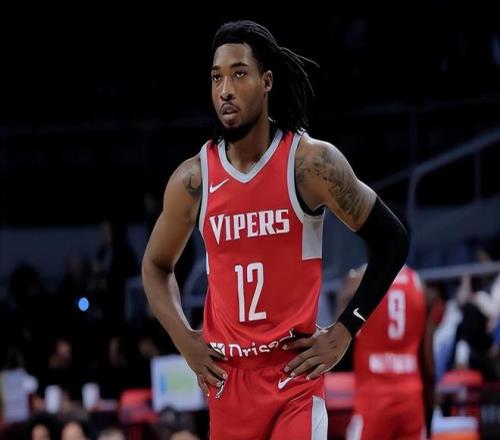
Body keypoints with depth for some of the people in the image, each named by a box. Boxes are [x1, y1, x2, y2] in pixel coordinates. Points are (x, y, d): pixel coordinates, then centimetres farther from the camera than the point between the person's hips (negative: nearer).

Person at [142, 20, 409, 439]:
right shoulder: (192, 179, 1)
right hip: (227, 377, 4)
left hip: (296, 373, -3)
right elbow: (156, 266, 17)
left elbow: (391, 240, -1)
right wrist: (184, 339, 3)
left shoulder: (312, 163, -8)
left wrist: (345, 331, -5)